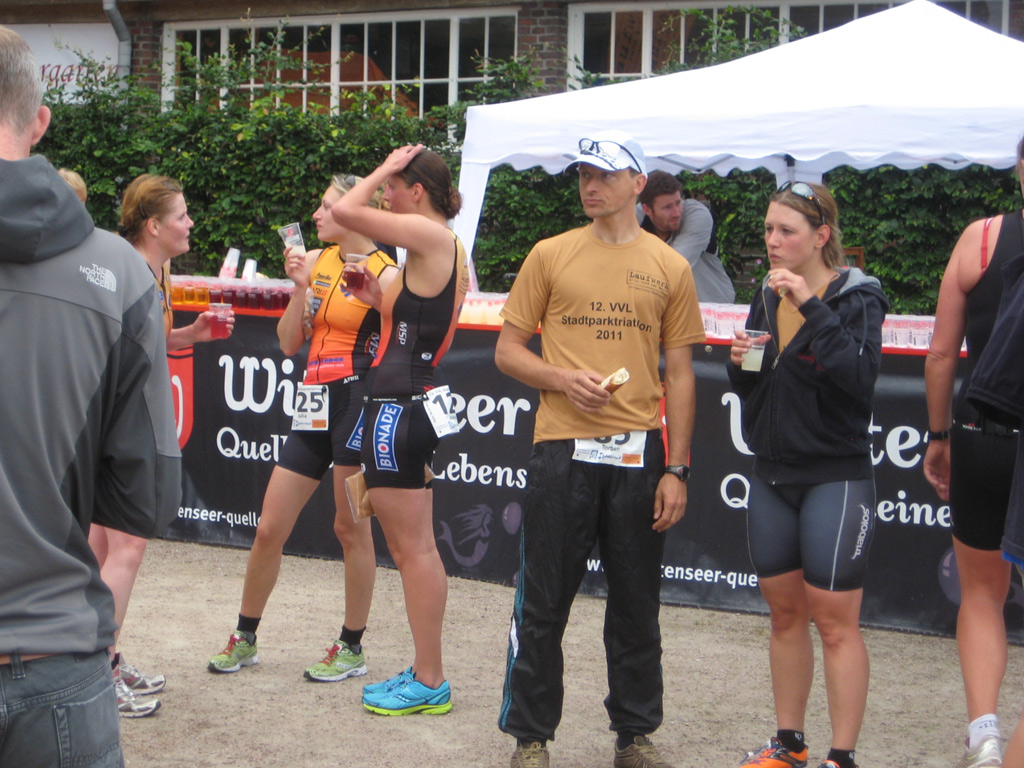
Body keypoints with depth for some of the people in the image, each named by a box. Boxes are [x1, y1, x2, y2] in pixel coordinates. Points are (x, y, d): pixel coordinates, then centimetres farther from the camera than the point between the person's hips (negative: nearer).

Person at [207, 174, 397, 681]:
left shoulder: (385, 275, -5)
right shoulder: (315, 262, 12)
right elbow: (289, 343, 10)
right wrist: (300, 288, -2)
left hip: (358, 402, -6)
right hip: (316, 405, 6)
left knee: (351, 528, 2)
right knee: (269, 529, 8)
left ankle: (352, 648, 15)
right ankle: (244, 639, 22)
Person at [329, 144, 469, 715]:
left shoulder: (430, 235, -13)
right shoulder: (452, 250, 15)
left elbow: (345, 210, -17)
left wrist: (386, 170, -4)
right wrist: (382, 300, 11)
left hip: (398, 406, -10)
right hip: (415, 403, 10)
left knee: (413, 549, -4)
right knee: (416, 549, 14)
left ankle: (429, 682, 3)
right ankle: (426, 674, 21)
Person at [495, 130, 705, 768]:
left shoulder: (669, 267, 7)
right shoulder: (550, 256, 6)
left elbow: (680, 374, 6)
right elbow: (508, 350, 7)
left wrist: (677, 470, 0)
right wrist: (564, 379, -12)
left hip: (640, 452, 1)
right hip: (564, 448, -1)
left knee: (638, 605, 9)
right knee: (544, 602, 3)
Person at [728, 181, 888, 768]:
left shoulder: (856, 297, -9)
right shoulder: (768, 298, 10)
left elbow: (861, 374, -25)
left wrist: (811, 308, -27)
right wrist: (741, 364, -4)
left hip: (835, 478, -7)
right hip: (773, 477, 7)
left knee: (835, 622, -4)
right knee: (785, 613, 13)